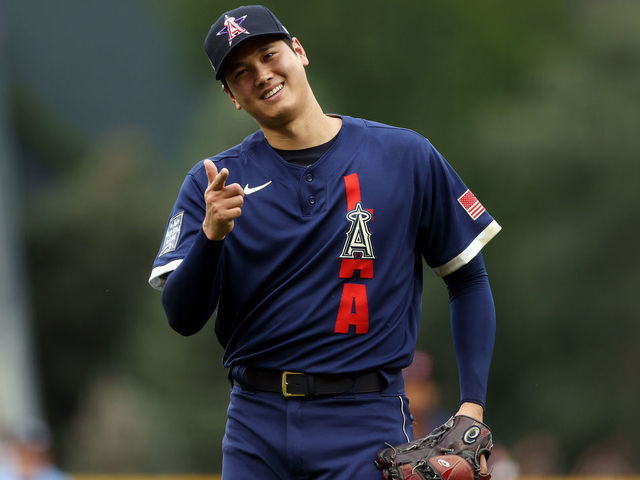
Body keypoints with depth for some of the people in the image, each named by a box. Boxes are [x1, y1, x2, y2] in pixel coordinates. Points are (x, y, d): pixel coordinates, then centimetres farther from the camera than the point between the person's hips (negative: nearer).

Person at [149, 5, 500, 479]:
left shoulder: (406, 157, 3)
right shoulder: (212, 183, 5)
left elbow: (469, 279, 7)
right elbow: (183, 318, -3)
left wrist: (472, 405, -2)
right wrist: (212, 235, -21)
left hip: (365, 424, -2)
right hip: (256, 426, 2)